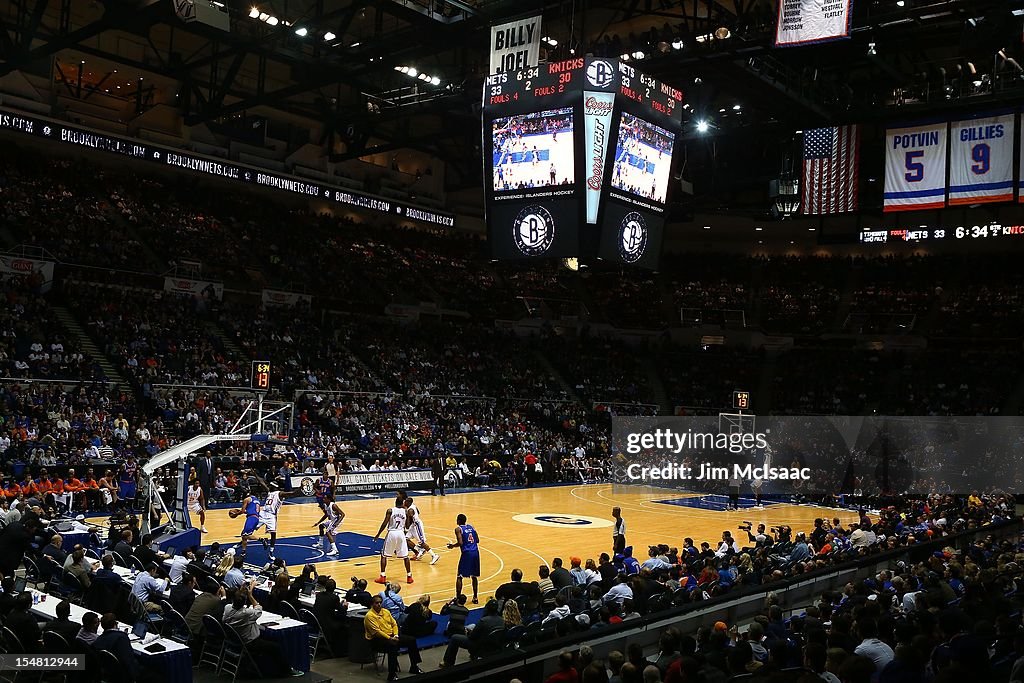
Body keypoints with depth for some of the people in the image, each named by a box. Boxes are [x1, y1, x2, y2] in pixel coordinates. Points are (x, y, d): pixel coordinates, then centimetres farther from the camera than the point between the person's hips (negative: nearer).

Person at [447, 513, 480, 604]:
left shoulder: (458, 529, -3)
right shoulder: (471, 526, 15)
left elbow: (460, 543, -14)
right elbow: (477, 540, 14)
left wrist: (452, 546, 3)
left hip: (467, 553, -6)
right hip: (475, 552, 6)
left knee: (459, 577, 4)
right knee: (474, 576, 16)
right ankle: (475, 597, 19)